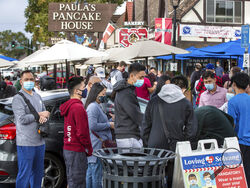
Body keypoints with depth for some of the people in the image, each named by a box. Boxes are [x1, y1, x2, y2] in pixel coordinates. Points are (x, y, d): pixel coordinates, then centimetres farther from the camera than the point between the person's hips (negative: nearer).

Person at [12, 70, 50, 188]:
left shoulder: (37, 97, 16)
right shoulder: (18, 98, -8)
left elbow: (45, 113, 17)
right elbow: (22, 119, -17)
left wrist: (44, 117, -7)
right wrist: (39, 115, -10)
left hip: (40, 141, 7)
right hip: (26, 143, -7)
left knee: (38, 173, 15)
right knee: (24, 175, -4)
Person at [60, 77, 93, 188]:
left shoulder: (68, 106, 15)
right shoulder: (78, 107, -17)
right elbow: (82, 132, -20)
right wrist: (89, 149, -8)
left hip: (67, 149, 10)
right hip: (77, 151, -10)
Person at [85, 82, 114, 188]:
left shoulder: (96, 106, 19)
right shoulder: (93, 107, -14)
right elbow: (93, 126, -23)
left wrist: (109, 123, 12)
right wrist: (109, 125, -14)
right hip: (97, 145, -11)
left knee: (90, 172, 13)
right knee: (97, 173, -7)